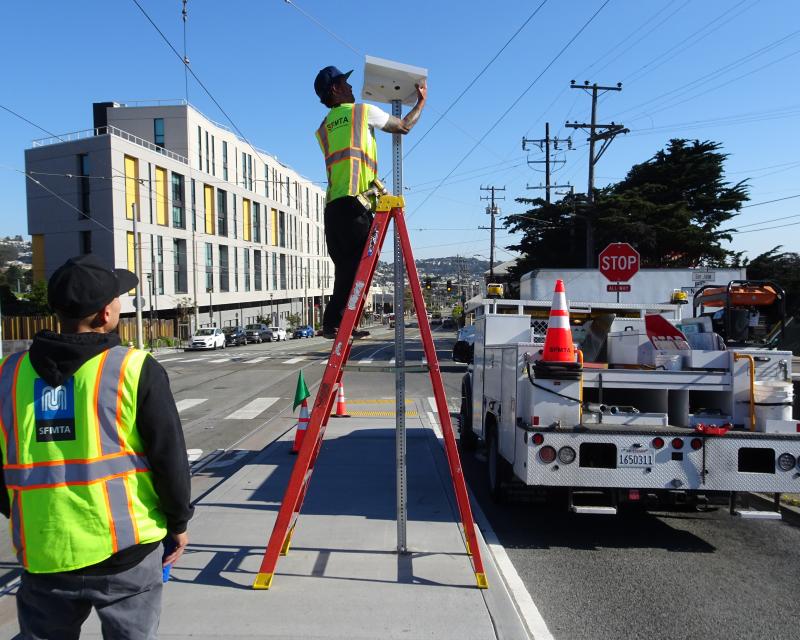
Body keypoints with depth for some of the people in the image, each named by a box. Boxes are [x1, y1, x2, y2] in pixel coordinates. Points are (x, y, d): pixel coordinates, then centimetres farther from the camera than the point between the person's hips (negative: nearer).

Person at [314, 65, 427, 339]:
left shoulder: (324, 128, 24)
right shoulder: (363, 111, 8)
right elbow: (404, 126, 17)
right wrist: (421, 102, 34)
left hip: (332, 206, 7)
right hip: (355, 203, -7)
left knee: (345, 268, 10)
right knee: (355, 267, -8)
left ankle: (333, 322, 7)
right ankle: (335, 322, -13)